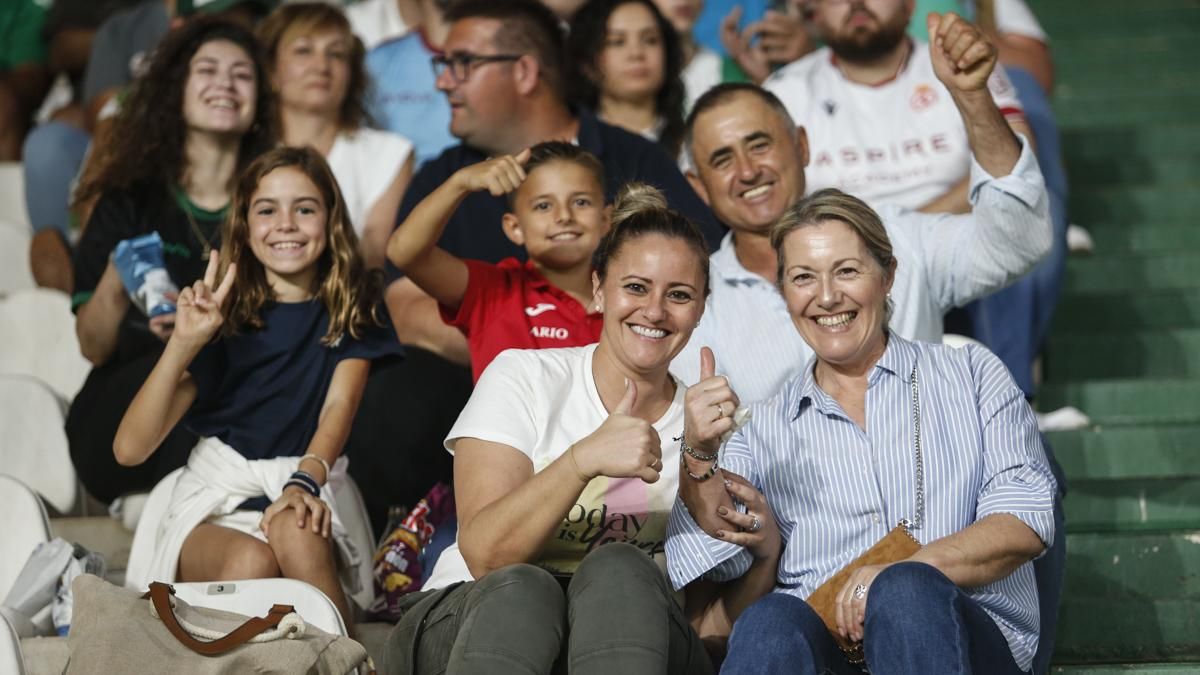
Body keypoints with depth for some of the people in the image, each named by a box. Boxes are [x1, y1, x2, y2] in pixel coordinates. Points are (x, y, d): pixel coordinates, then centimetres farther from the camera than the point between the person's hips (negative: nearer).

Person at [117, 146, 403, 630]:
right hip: (216, 499, 0)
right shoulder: (223, 313, 2)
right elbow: (129, 450, -5)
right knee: (251, 561, -36)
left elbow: (340, 404, -10)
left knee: (296, 536, -36)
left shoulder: (352, 307, 7)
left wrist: (304, 483, -32)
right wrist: (183, 344, -19)